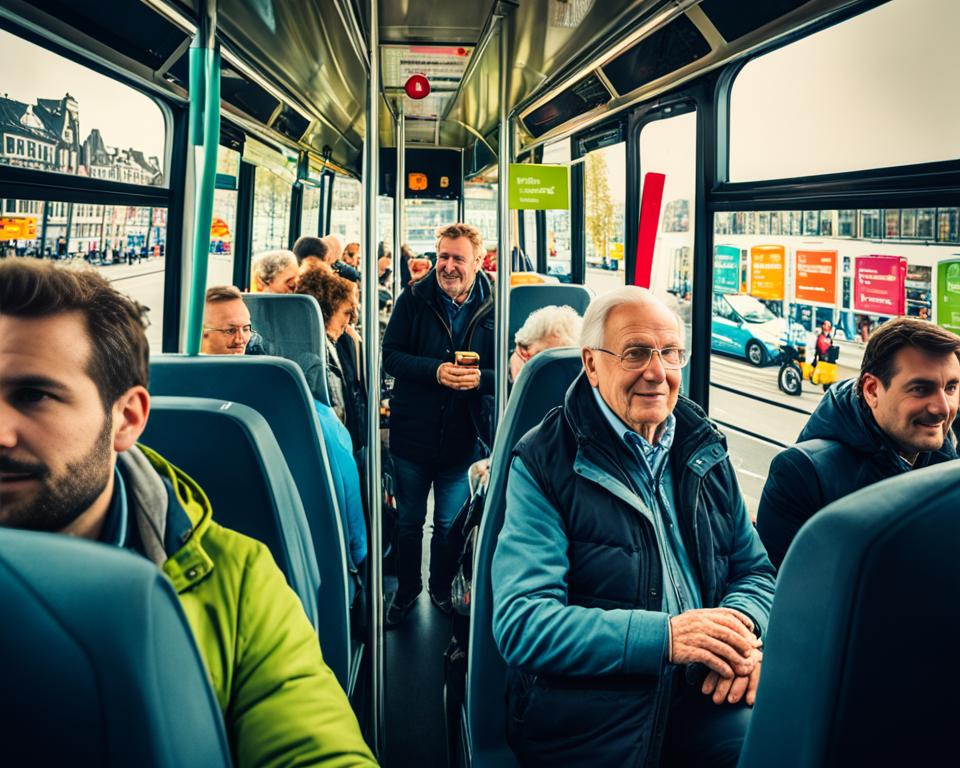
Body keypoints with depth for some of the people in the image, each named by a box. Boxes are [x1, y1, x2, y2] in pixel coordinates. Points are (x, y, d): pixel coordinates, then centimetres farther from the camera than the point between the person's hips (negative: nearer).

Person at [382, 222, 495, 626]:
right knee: (409, 521, 15)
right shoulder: (413, 300, -3)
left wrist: (480, 378, -23)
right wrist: (436, 371, -22)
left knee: (451, 525, 14)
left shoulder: (494, 308, -5)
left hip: (464, 438, 0)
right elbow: (390, 356, -7)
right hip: (412, 433, 0)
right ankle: (406, 590, 34)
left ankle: (442, 590, 35)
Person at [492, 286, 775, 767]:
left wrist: (742, 629, -5)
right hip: (591, 708, -5)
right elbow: (520, 622, -12)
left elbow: (754, 569, 20)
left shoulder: (704, 451, 14)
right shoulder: (542, 464, -4)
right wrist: (663, 636, -21)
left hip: (707, 695, 5)